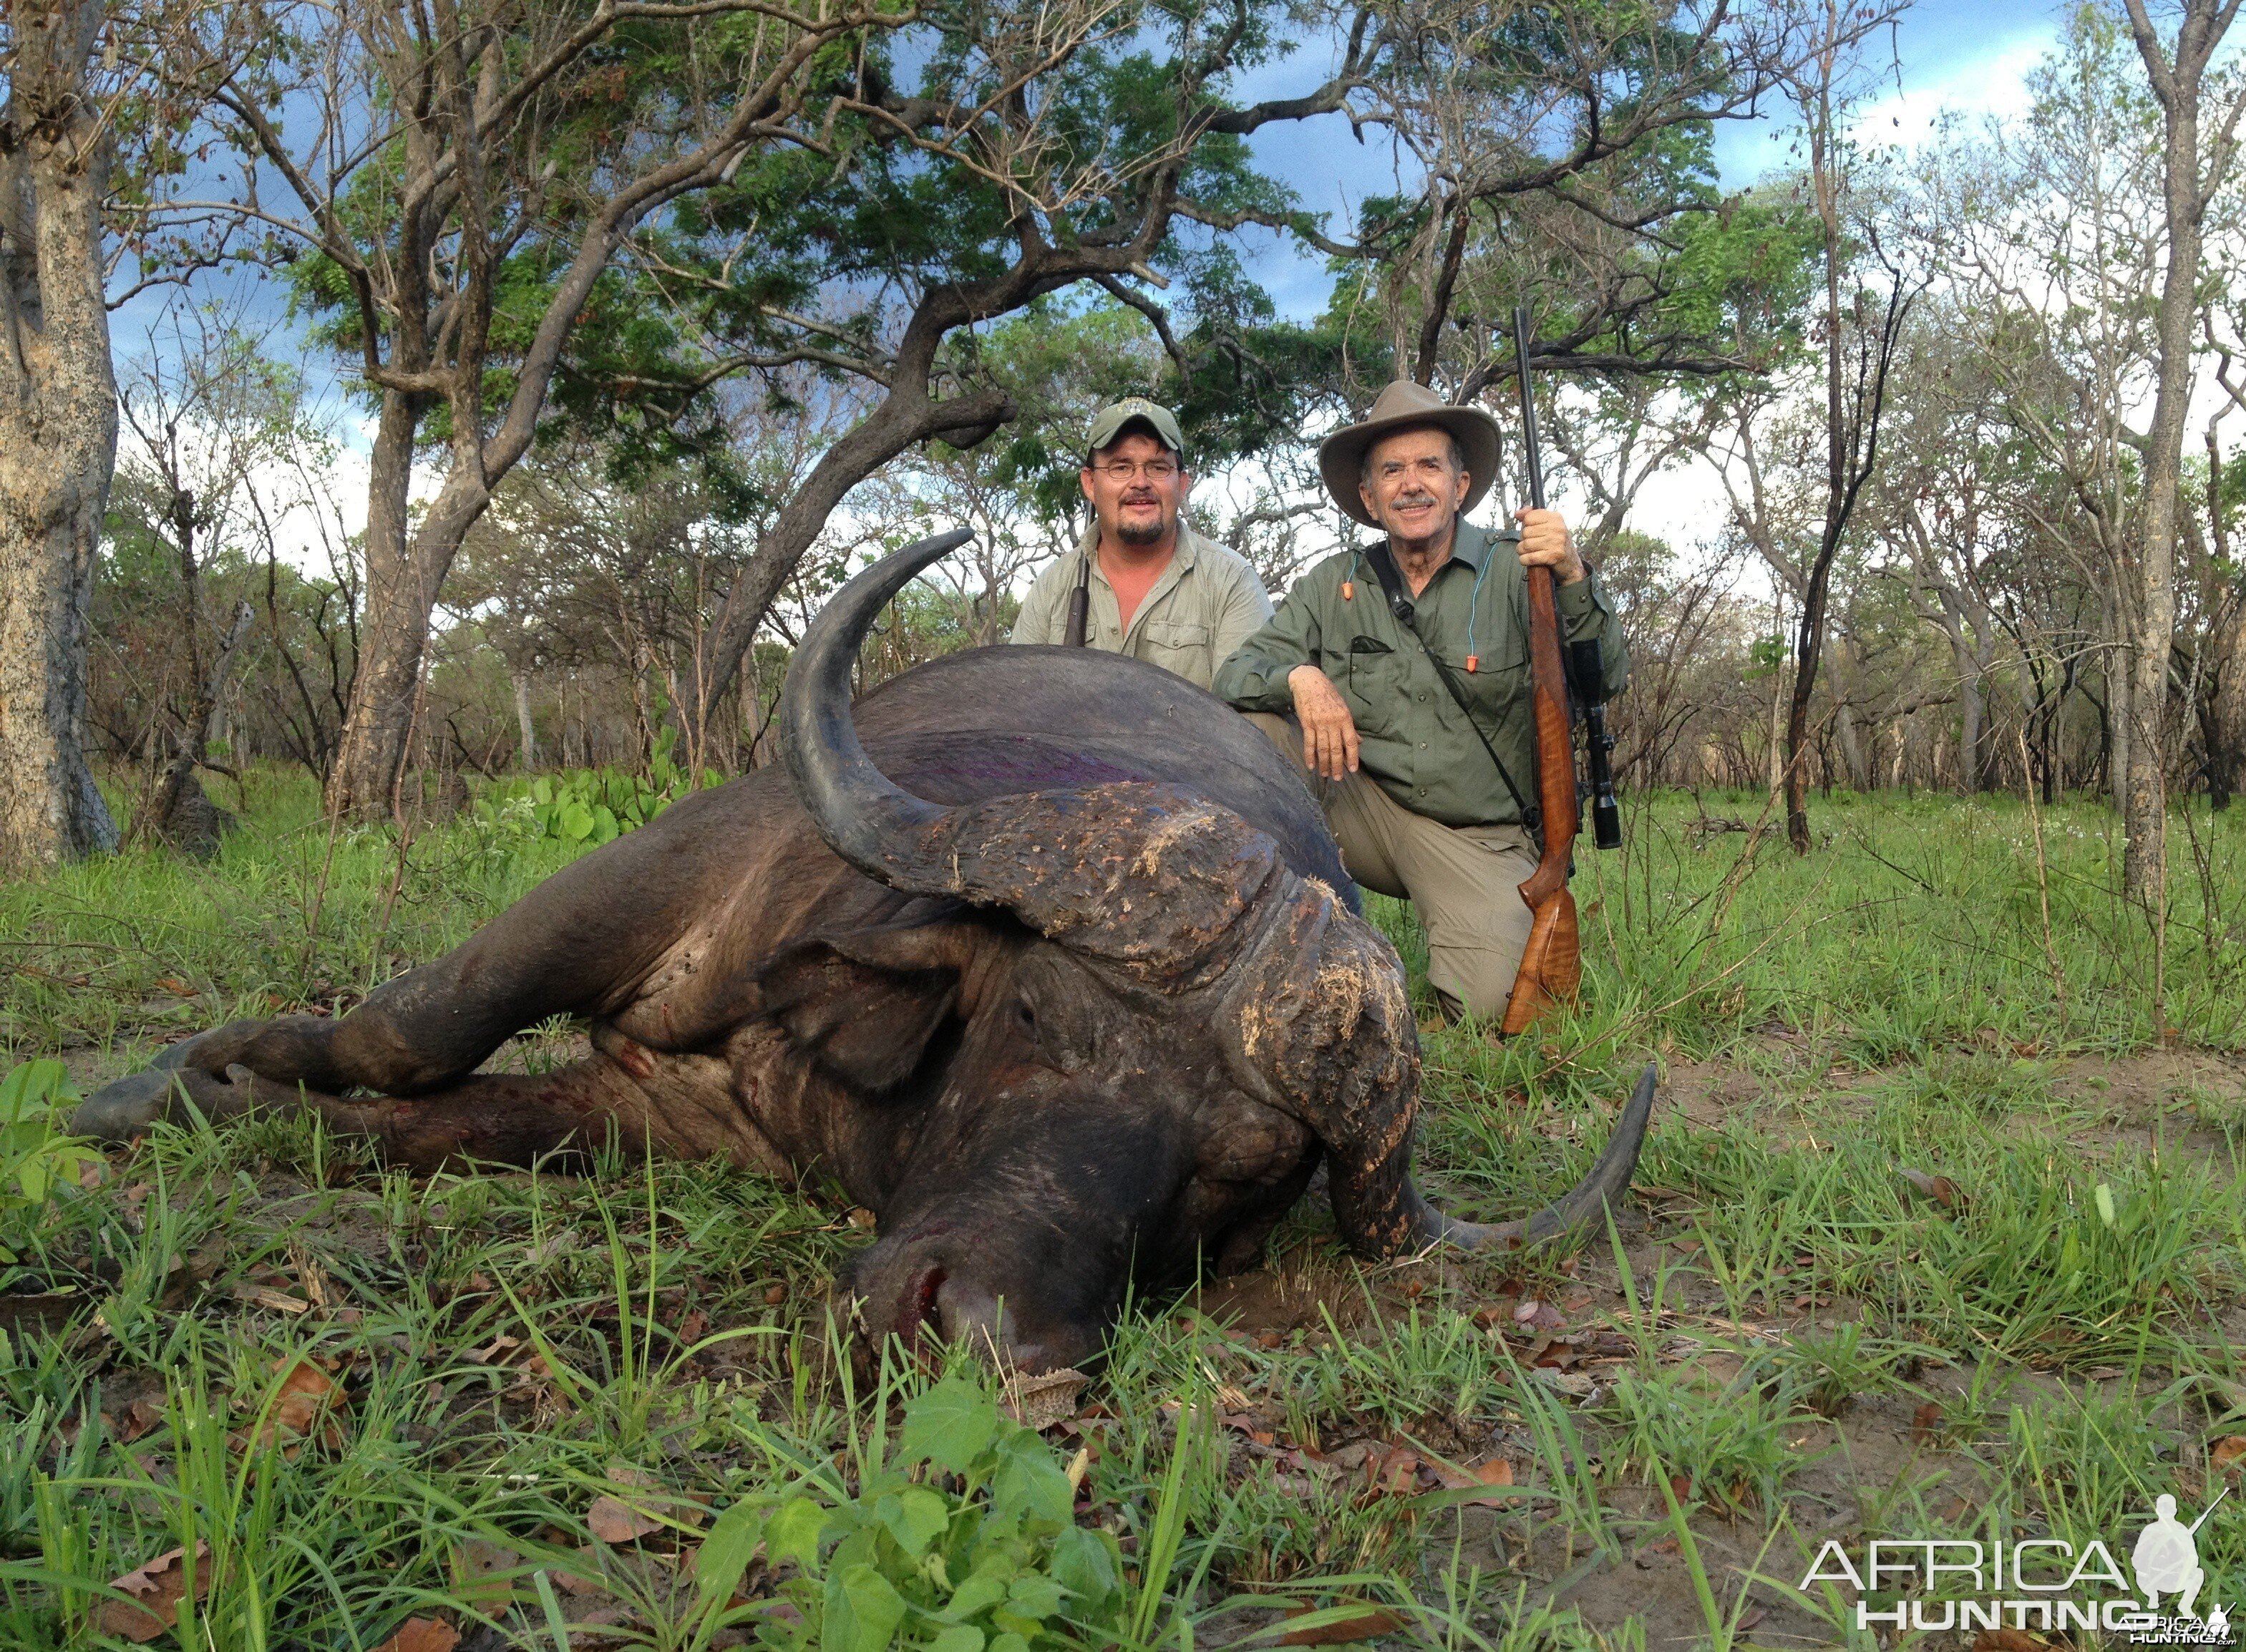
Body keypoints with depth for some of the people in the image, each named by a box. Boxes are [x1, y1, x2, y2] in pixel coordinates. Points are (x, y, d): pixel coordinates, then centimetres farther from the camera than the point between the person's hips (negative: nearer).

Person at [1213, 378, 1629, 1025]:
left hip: (1478, 838, -2)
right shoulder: (1334, 585, 4)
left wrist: (1573, 580, -32)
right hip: (1362, 808, 3)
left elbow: (1606, 677, -14)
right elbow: (1236, 674, -2)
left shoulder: (1513, 571, -5)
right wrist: (1300, 676, -25)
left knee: (1489, 1000, -25)